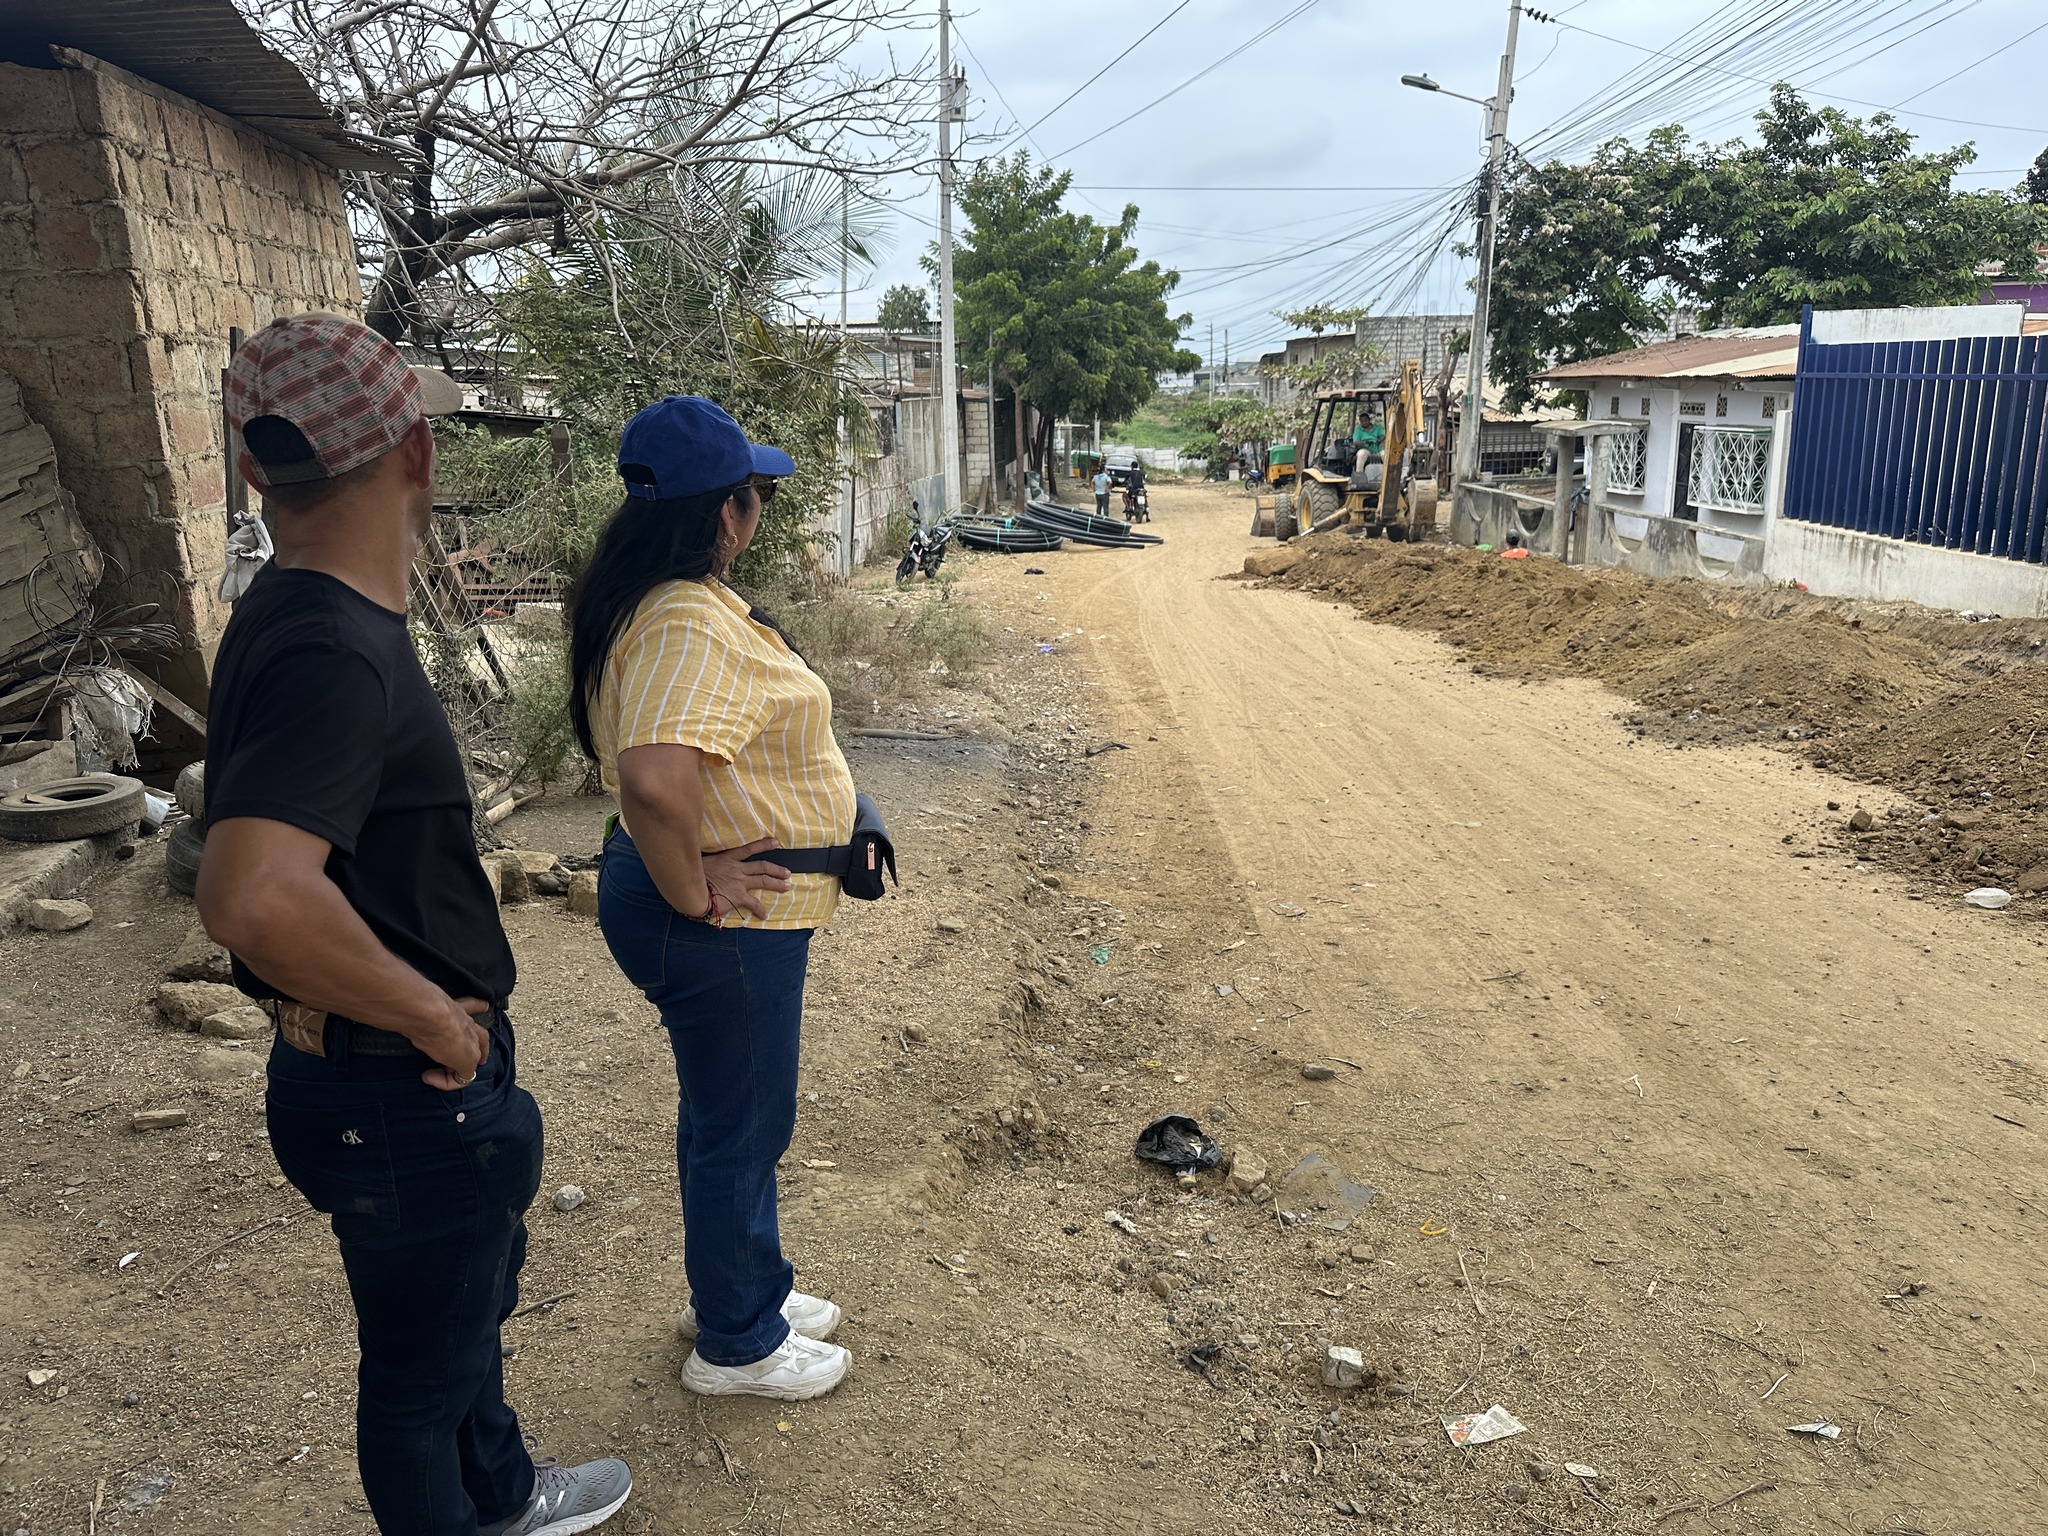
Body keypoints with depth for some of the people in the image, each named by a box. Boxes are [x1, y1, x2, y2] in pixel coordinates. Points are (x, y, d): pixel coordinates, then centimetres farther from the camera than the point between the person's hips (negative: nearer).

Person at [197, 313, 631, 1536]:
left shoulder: (304, 616, 4)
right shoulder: (329, 654, -29)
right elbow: (256, 898, -44)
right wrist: (434, 1016, -28)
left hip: (422, 1076, 10)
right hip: (402, 1097, -10)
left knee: (475, 1296, 30)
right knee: (422, 1363, 14)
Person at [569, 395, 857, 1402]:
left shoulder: (651, 603, 5)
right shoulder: (694, 624, -28)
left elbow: (634, 748, 20)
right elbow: (654, 778, -42)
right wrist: (692, 895, -26)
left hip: (736, 915, 10)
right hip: (722, 929, -10)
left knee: (729, 1112, 25)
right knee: (740, 1126, 9)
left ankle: (742, 1291, 46)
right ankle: (736, 1345, 31)